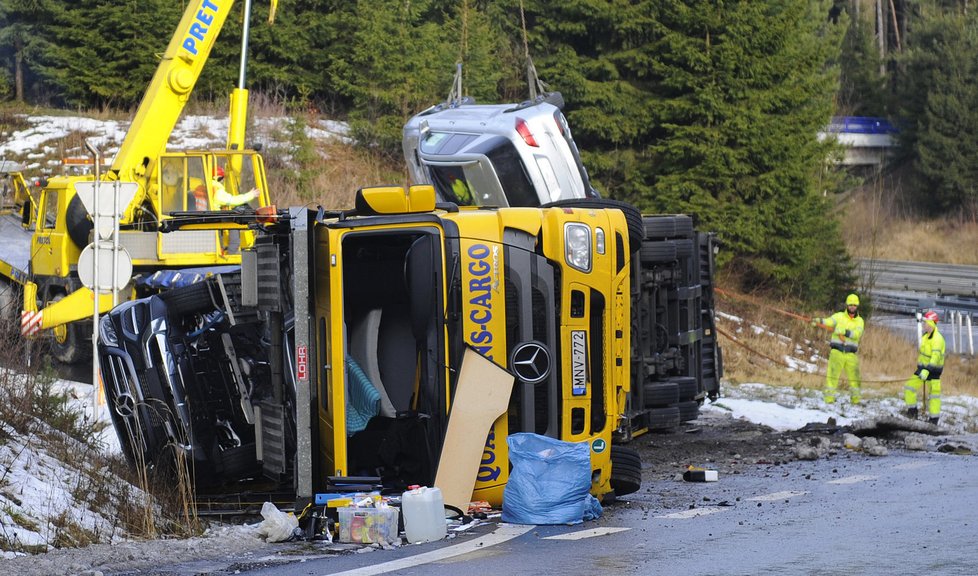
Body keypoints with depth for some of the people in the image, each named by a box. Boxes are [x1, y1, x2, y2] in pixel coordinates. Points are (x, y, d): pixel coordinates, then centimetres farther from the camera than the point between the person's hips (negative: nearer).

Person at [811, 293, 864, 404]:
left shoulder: (859, 321, 9)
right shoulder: (839, 316, 5)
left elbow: (857, 334, -10)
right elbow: (829, 321, -15)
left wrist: (843, 331, -24)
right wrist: (818, 321, -36)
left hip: (851, 354, 2)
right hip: (837, 351, -2)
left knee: (854, 376, 5)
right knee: (833, 374, -9)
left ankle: (855, 398, 20)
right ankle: (829, 397, -6)